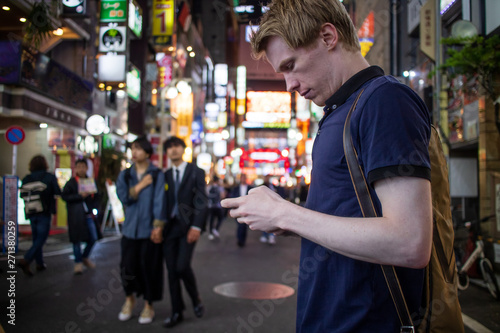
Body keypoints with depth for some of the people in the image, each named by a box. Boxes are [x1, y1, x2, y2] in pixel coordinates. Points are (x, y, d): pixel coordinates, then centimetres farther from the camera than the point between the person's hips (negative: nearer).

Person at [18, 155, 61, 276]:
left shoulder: (26, 179, 3)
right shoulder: (50, 177, -7)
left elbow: (22, 195, 5)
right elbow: (58, 193, -6)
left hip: (31, 213, 4)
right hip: (45, 213, -4)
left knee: (36, 238, 15)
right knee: (41, 238, -2)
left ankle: (40, 264, 19)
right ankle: (26, 260, -18)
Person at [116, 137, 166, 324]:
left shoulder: (157, 175, -3)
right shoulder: (125, 175, 9)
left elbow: (159, 201, -9)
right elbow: (123, 197, -4)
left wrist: (158, 227, -14)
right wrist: (140, 186, -9)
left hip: (149, 229, -3)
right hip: (130, 228, 3)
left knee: (149, 267, 3)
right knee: (128, 266, 3)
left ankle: (148, 306, 21)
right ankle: (129, 299, 31)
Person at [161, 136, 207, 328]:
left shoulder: (196, 173, 1)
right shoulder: (165, 175, 13)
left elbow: (201, 202, -5)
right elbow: (163, 203, 11)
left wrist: (196, 227, -15)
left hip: (188, 227, -4)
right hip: (169, 226, 4)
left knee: (182, 266, -16)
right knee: (171, 271, 4)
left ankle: (195, 298, 12)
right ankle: (176, 312, 16)